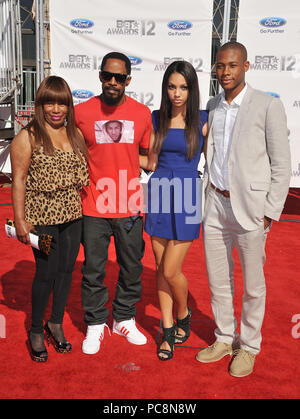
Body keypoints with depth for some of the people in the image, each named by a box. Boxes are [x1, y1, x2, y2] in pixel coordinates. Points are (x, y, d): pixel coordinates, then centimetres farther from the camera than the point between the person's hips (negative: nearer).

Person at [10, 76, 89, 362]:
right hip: (42, 215, -5)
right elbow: (18, 180, -7)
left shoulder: (75, 134, 10)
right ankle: (36, 331, 21)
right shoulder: (27, 137, -5)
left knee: (66, 269, 10)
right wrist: (20, 220, -11)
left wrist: (86, 208, 13)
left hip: (72, 214, 5)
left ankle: (56, 323, 30)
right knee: (46, 272, 0)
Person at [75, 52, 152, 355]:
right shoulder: (81, 112, -2)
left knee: (131, 267, 12)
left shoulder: (142, 113, 1)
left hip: (130, 207, 2)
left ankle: (124, 319, 33)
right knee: (93, 269, 8)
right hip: (93, 206, -1)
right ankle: (95, 324, 28)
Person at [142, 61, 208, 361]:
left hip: (187, 197, -3)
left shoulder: (203, 121, -3)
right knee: (161, 268, 8)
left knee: (171, 270, -5)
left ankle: (183, 314, 27)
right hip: (159, 194, 4)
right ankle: (168, 331, 24)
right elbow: (151, 162, 12)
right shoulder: (157, 118, 6)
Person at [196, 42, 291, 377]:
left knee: (252, 284, 7)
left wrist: (270, 213, -10)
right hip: (215, 203, 5)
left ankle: (248, 347, 27)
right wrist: (207, 191, 9)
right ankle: (225, 339, 33)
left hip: (250, 206, -5)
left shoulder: (268, 106, -6)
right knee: (218, 279, 14)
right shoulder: (213, 106, 10)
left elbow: (281, 165, -6)